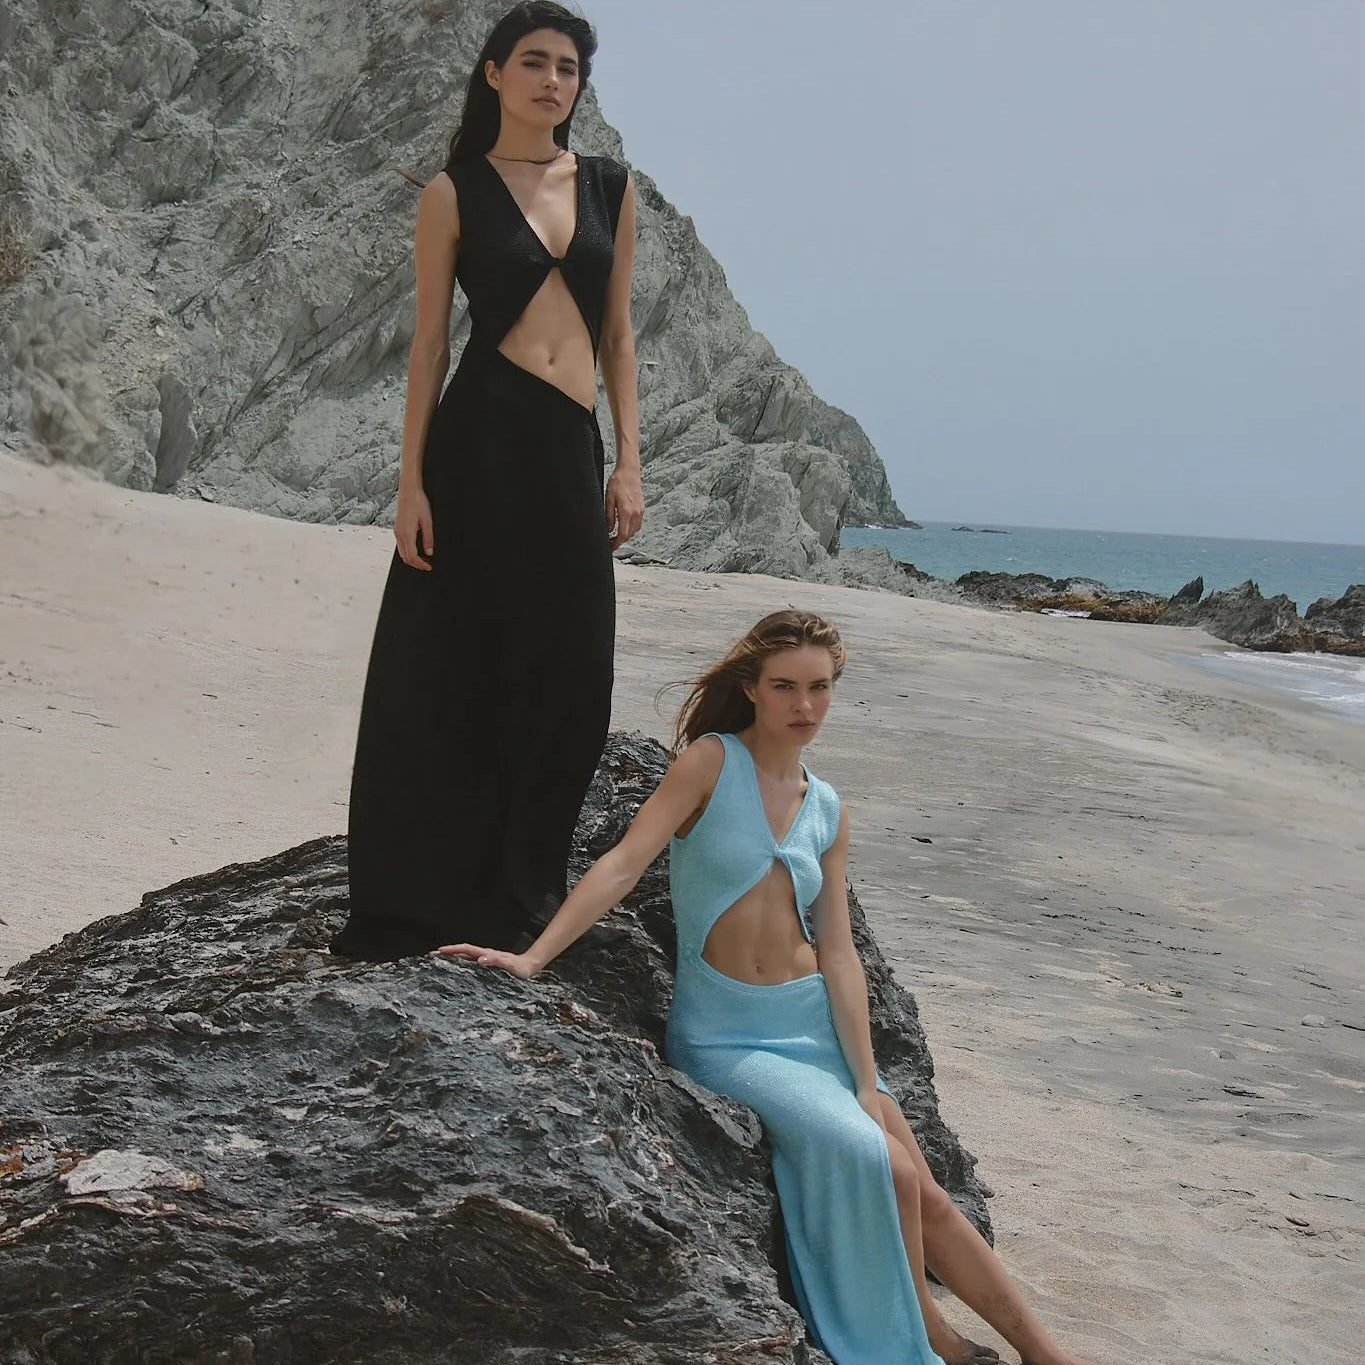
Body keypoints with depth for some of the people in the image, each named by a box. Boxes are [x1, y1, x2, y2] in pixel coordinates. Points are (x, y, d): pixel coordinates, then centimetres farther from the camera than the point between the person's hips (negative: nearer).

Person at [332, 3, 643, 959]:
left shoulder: (610, 188, 14)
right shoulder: (455, 194, 3)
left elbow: (617, 336, 15)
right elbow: (429, 345, 1)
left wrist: (629, 462, 6)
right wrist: (413, 485, -7)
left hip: (571, 452, 4)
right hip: (480, 446, -4)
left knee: (567, 683, 4)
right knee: (458, 671, -2)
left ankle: (519, 887, 19)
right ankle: (431, 900, 8)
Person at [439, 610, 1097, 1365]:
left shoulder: (827, 809, 8)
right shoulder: (713, 761, -8)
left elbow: (838, 953, 4)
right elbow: (625, 862, -18)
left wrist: (867, 1083, -3)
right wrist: (532, 958, -30)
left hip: (813, 1024, 5)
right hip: (727, 1035, -5)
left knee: (926, 1197, 1)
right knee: (876, 1159, -21)